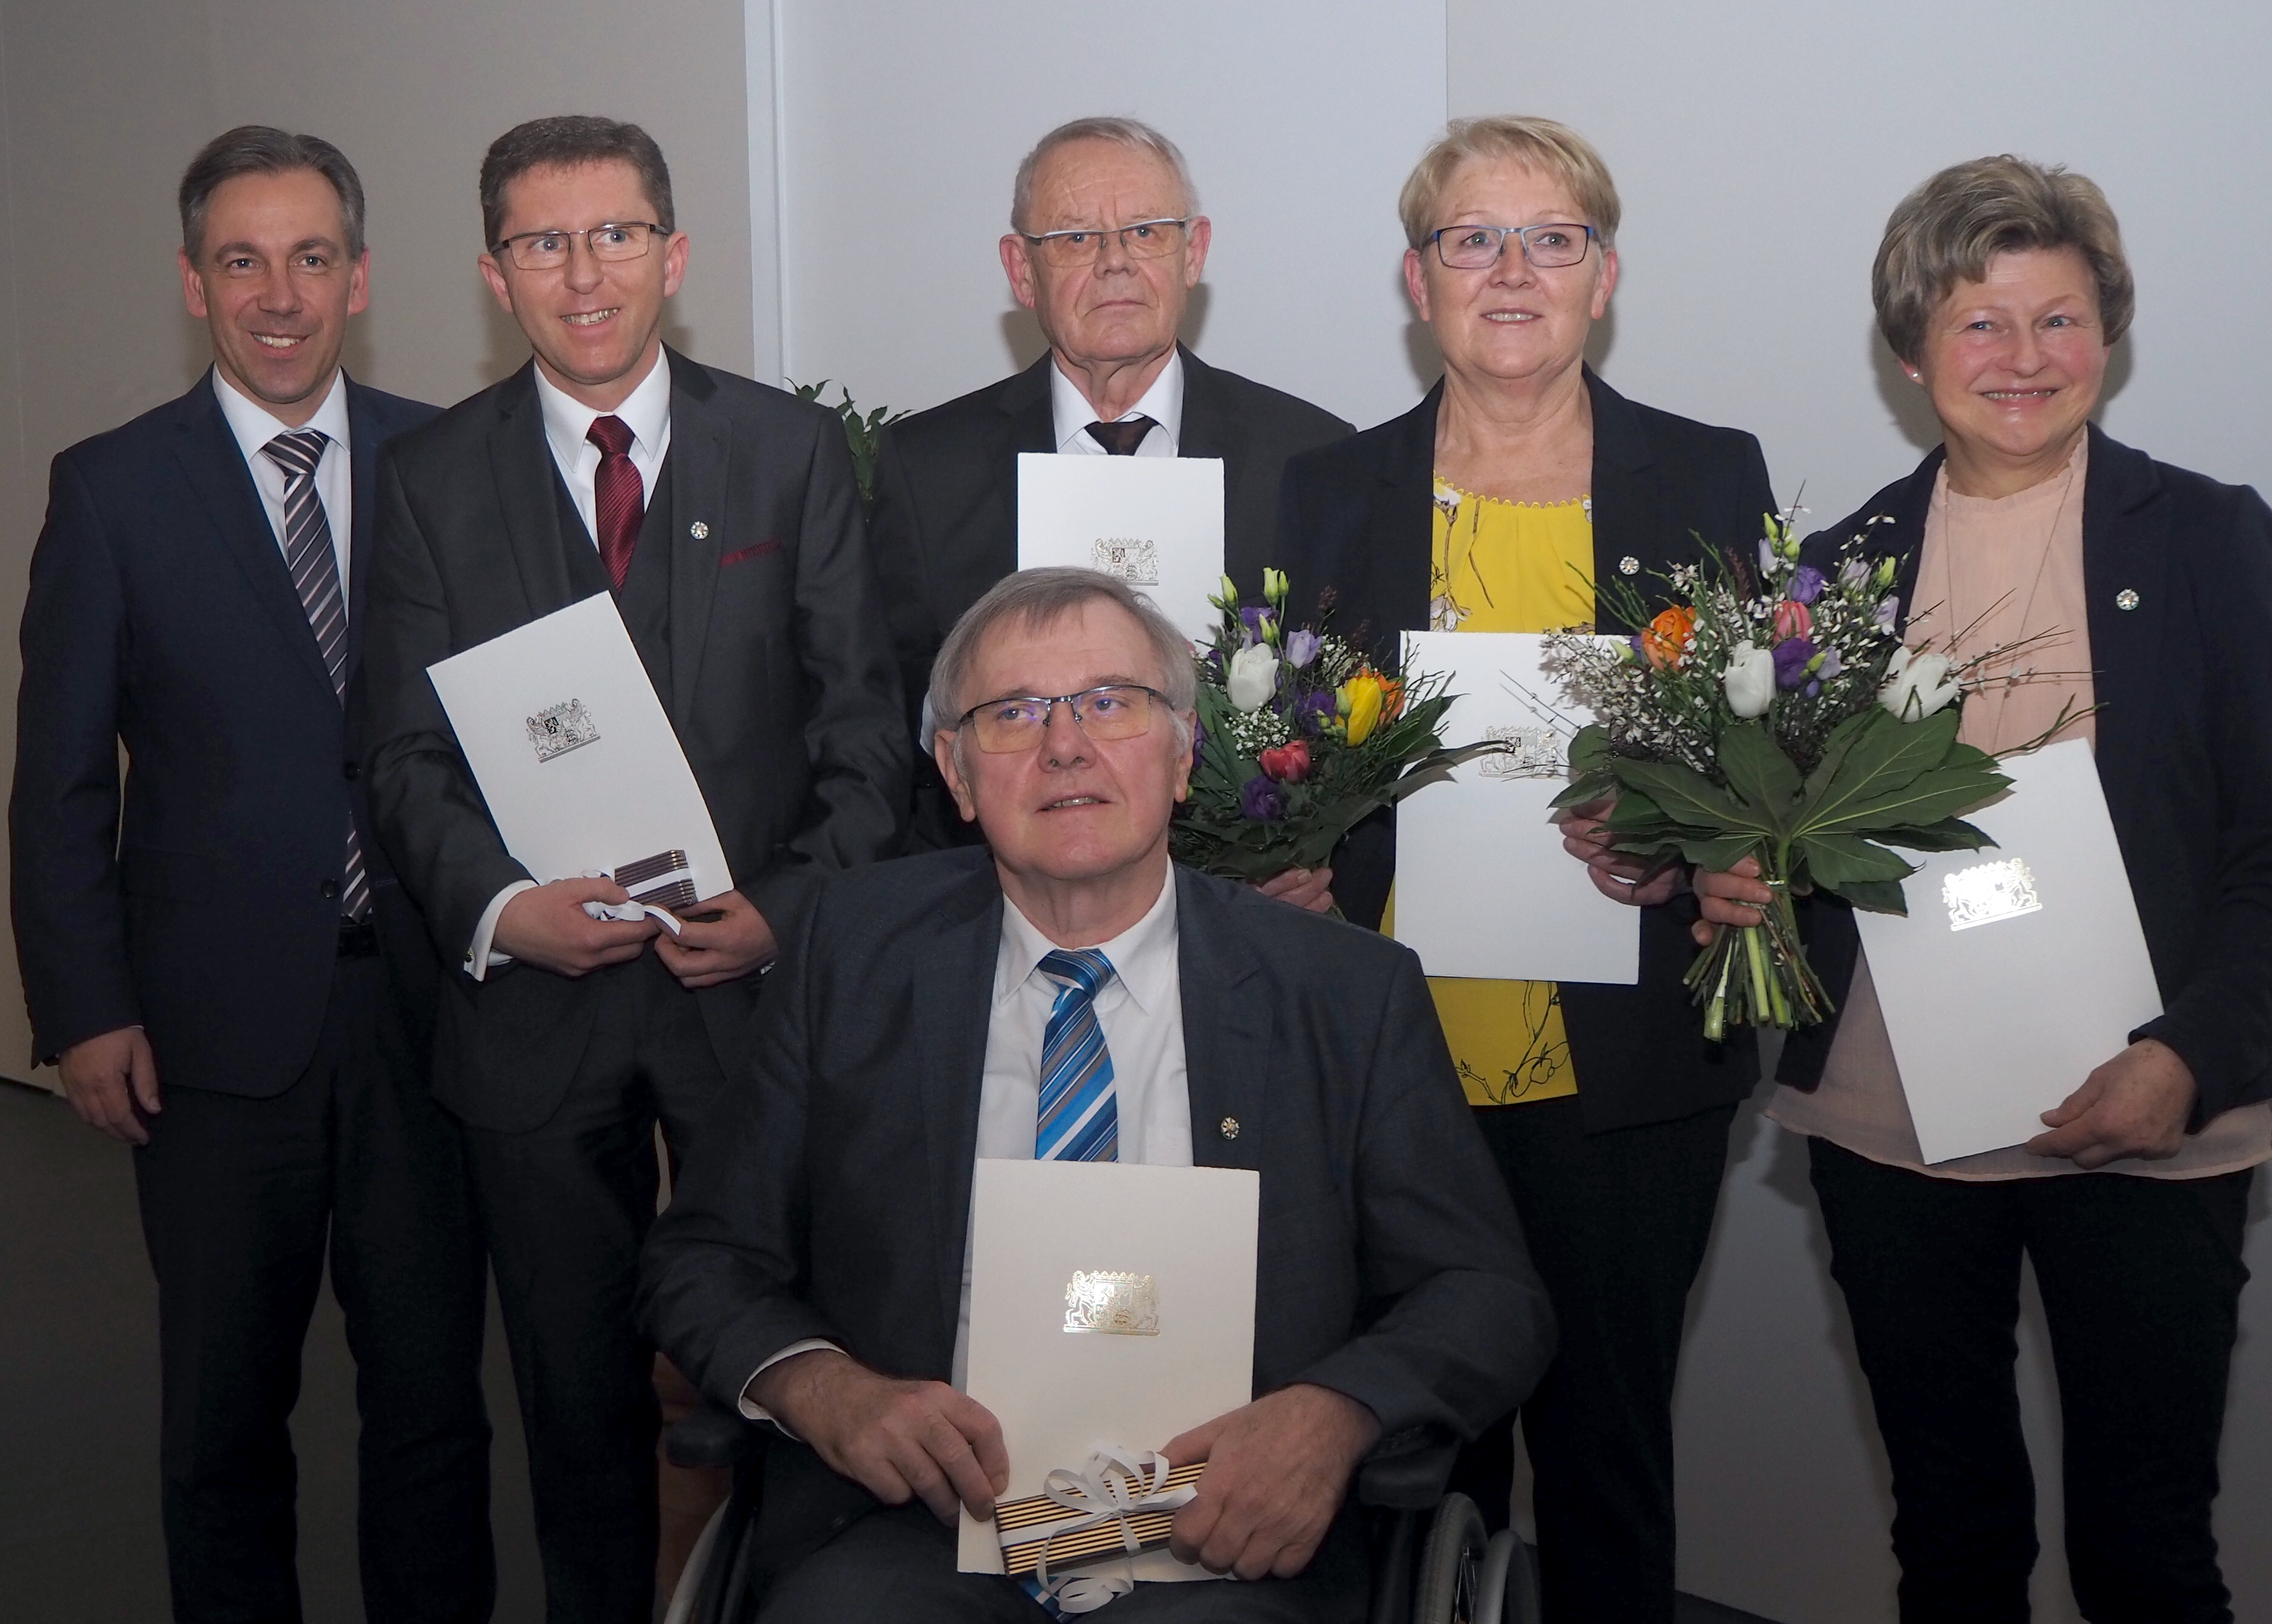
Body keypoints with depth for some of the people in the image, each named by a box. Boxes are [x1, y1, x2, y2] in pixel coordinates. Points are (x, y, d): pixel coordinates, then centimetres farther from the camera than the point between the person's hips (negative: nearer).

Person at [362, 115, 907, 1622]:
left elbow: (866, 723, 0)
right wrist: (499, 905, -16)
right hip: (534, 995, 1)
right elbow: (412, 751, 2)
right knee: (577, 1385, 14)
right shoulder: (431, 477, 5)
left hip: (758, 982, -1)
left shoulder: (793, 450, 2)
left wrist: (794, 909, -13)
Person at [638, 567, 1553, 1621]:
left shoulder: (1349, 994, 6)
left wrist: (1333, 1412, -14)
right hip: (919, 1529, 0)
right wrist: (825, 1390, -10)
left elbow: (1491, 1297, 8)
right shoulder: (859, 952, 10)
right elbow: (704, 1259, 12)